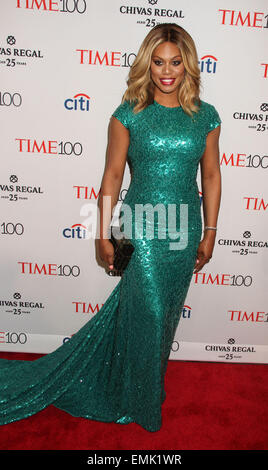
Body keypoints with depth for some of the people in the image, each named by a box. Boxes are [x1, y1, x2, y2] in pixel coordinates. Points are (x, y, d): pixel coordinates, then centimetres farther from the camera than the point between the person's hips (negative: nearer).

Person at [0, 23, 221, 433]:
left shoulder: (206, 116, 3)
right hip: (142, 227, -3)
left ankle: (148, 379, 45)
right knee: (148, 310, 3)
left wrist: (209, 233, 6)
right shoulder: (129, 115, -4)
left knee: (165, 309, 16)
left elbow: (211, 175, 6)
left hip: (185, 228, 3)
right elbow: (113, 175, -2)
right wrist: (104, 235, -2)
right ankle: (143, 402, 33)